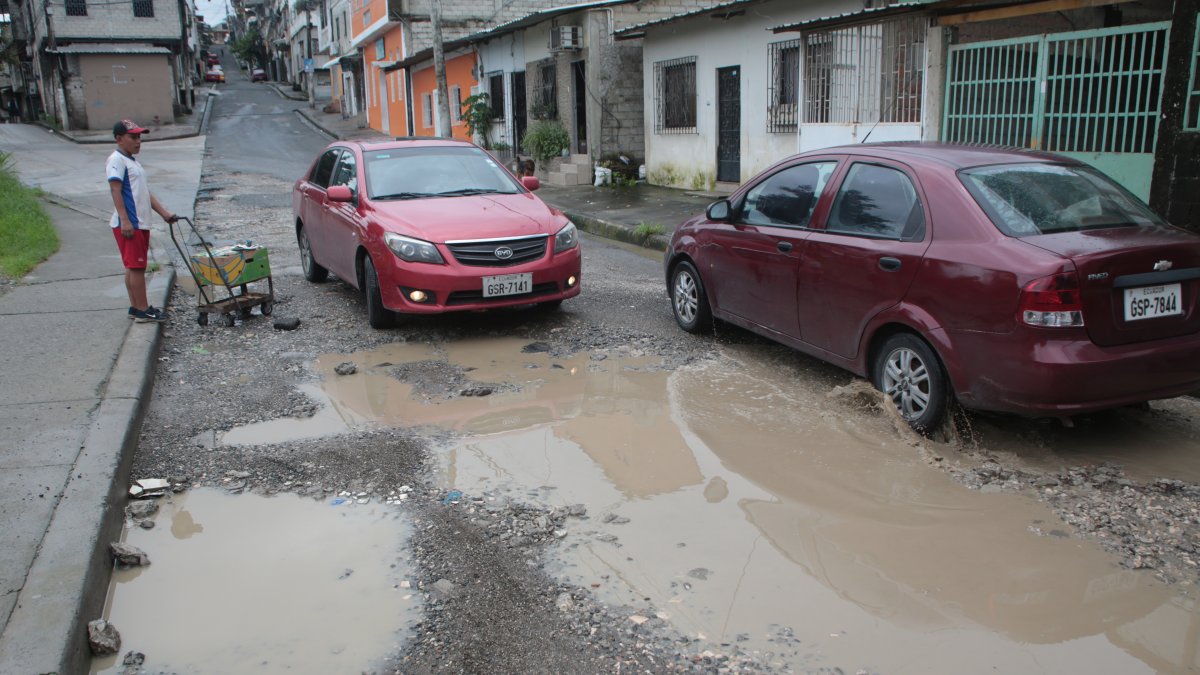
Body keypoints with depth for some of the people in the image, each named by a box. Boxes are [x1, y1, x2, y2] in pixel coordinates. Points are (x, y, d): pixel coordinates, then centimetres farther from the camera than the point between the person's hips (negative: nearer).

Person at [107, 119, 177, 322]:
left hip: (140, 223, 10)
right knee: (136, 267, -7)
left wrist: (164, 213, 19)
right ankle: (143, 310, -3)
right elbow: (116, 191, -18)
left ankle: (136, 307, 19)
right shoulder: (116, 160, -10)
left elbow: (144, 192, 24)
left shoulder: (132, 161, 21)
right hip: (129, 225, -10)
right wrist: (125, 221, -25)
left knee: (135, 267, 13)